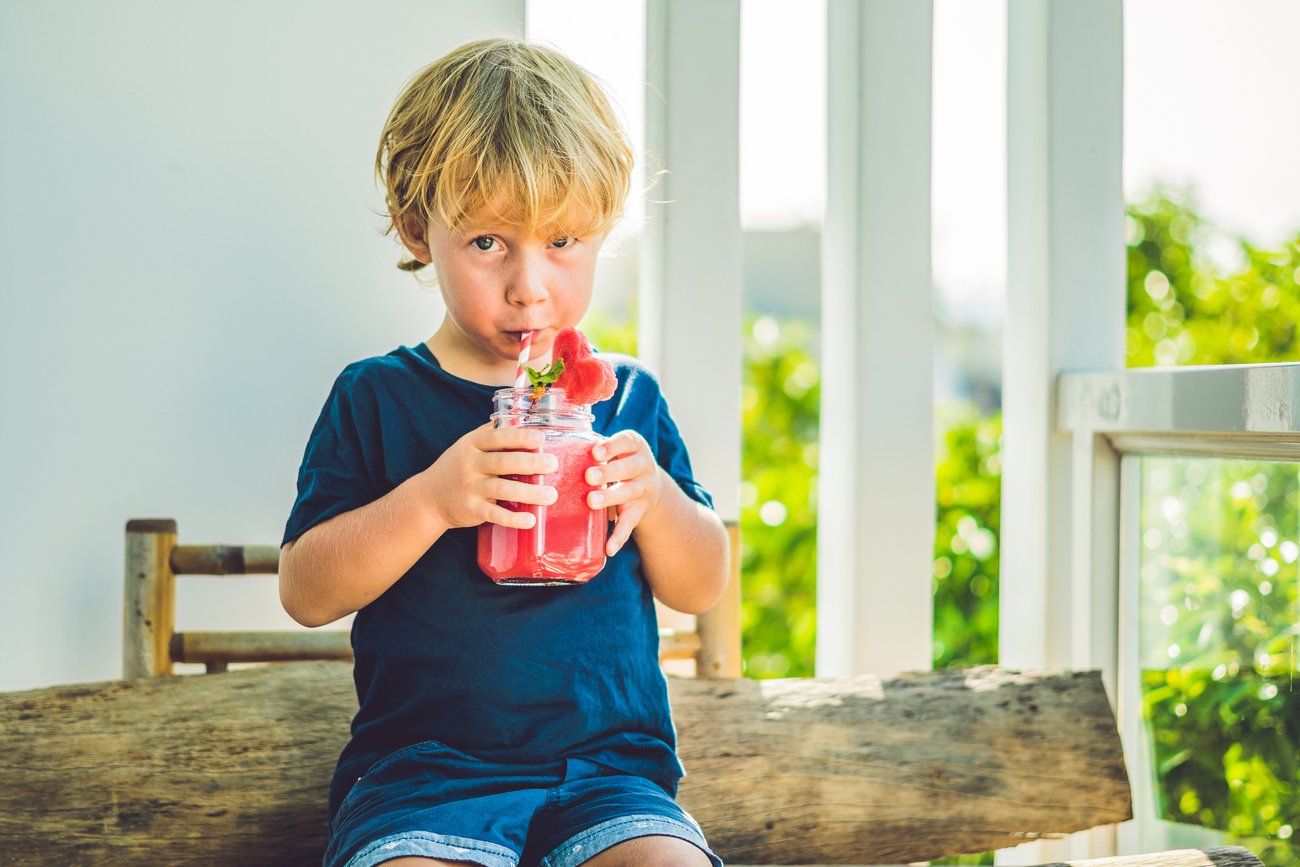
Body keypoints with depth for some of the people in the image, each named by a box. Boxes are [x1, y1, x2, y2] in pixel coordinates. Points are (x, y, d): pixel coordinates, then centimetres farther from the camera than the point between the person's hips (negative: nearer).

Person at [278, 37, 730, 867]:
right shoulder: (377, 398, 4)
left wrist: (653, 498, -8)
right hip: (424, 763, -1)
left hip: (610, 762, 2)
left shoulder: (627, 398, 11)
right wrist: (430, 500, -18)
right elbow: (305, 594, -3)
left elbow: (702, 588, 13)